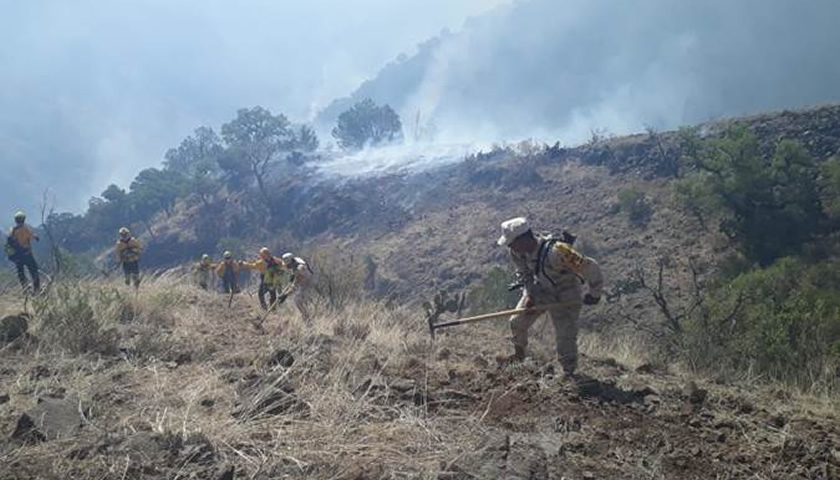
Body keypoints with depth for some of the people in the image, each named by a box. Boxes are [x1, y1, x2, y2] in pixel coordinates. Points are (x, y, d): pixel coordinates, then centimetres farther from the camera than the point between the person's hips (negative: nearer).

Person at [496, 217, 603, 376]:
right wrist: (528, 295, -10)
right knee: (517, 322, 9)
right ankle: (519, 354, 36)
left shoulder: (555, 252, -41)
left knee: (565, 338, -7)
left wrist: (594, 294, -18)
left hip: (565, 295, -6)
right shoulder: (517, 252, -18)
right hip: (540, 289, 6)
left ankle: (569, 374, 14)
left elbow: (591, 267, -33)